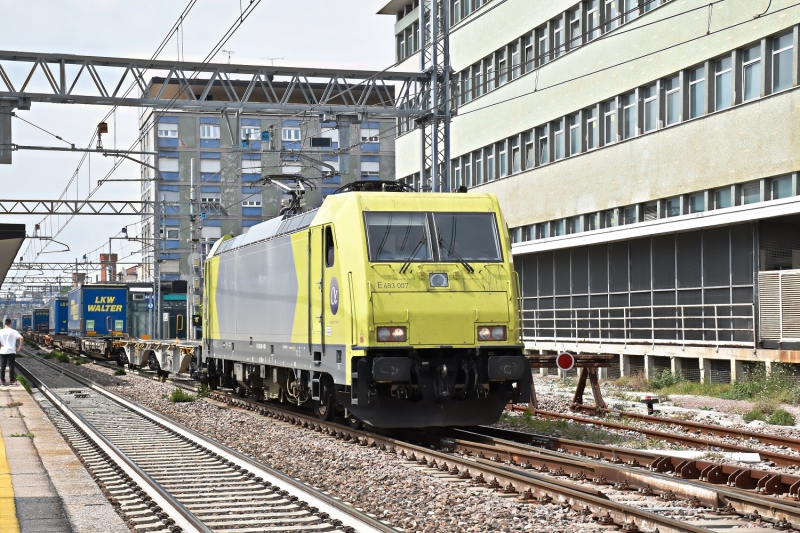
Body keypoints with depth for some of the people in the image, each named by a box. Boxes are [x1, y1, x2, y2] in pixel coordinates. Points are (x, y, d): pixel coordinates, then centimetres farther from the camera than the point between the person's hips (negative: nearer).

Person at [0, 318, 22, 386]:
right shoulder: (13, 332, -4)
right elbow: (21, 338, -16)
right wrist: (20, 347, -8)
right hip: (11, 351, -1)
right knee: (11, 366, 2)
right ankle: (12, 380, 1)